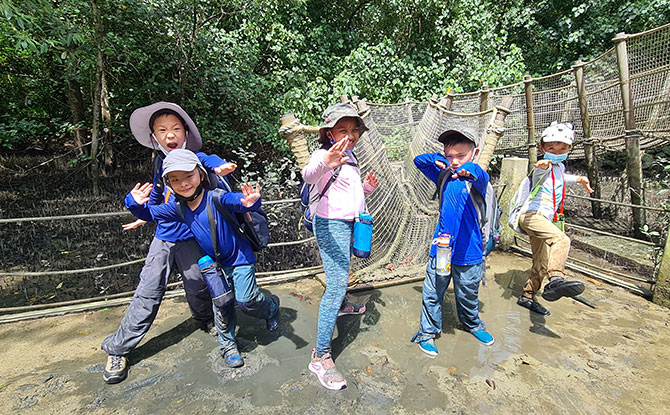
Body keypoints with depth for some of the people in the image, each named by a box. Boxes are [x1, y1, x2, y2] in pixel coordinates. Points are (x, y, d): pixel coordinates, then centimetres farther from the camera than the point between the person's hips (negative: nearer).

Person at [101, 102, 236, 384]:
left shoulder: (196, 158, -10)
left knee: (198, 288, 12)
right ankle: (118, 349, 19)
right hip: (163, 239, 3)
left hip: (191, 239, -2)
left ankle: (206, 320, 45)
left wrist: (220, 167, -53)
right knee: (147, 294, 3)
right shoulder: (160, 161, 2)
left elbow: (211, 161, -31)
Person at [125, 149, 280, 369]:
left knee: (247, 300, -6)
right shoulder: (178, 208, -4)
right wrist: (136, 204, -16)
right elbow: (151, 213, 6)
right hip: (214, 263, 5)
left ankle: (271, 306, 28)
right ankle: (228, 345, 32)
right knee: (222, 306, 12)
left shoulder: (215, 198, -22)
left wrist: (250, 201, -62)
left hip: (239, 257, -5)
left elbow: (236, 201, -38)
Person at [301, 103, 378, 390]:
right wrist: (324, 164, -62)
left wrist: (367, 187, 3)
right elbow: (308, 176, -40)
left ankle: (340, 305, 55)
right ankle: (320, 356, -5)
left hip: (349, 224, 9)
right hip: (332, 224, -9)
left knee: (341, 278, 27)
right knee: (337, 285, -13)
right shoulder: (324, 155, -15)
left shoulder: (349, 157, 13)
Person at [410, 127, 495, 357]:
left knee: (468, 294, 18)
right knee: (432, 293, 6)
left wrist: (467, 170, -57)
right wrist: (438, 159, -4)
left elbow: (480, 175, -34)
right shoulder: (444, 176, 4)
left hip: (468, 251, -2)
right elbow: (418, 160, 14)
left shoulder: (476, 178, -8)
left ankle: (473, 324, 44)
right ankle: (427, 332, 22)